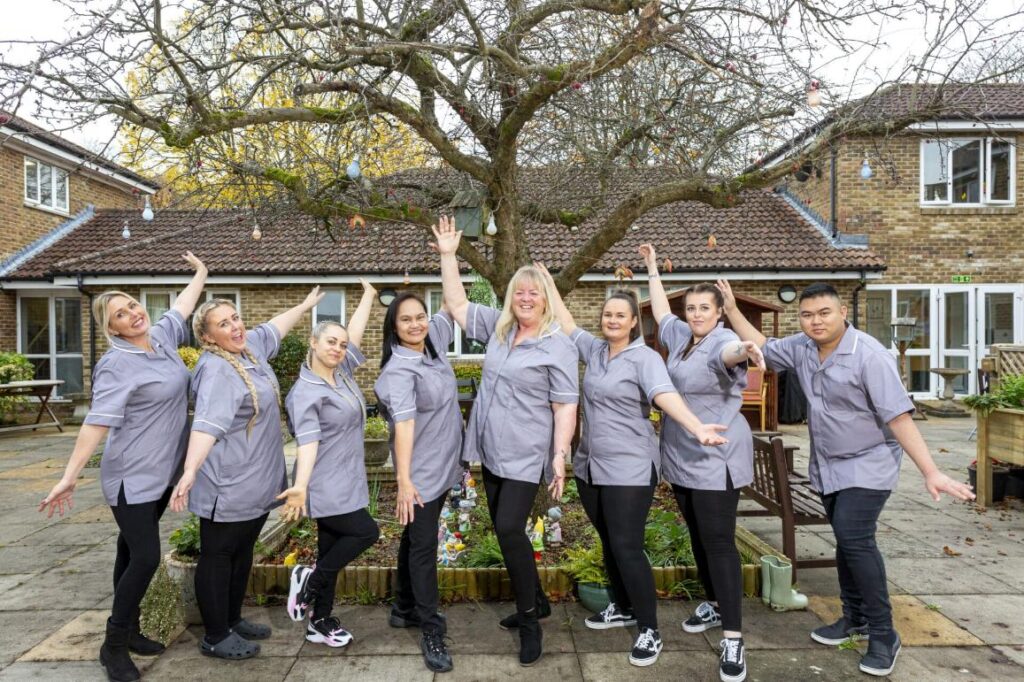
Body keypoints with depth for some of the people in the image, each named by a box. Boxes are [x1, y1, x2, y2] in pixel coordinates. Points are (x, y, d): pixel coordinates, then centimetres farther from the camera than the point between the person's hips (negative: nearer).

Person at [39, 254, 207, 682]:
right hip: (133, 477, -7)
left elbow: (183, 305, 20)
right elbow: (97, 422, -24)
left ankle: (128, 630, 31)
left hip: (162, 472, 7)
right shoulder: (117, 365, -19)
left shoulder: (162, 337, 2)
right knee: (144, 557, -5)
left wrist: (201, 272, 32)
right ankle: (113, 646, 14)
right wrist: (69, 477, -26)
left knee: (133, 551, 18)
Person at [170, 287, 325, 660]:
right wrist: (190, 471, -49)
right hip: (228, 486, -9)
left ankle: (232, 620, 35)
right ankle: (215, 637, 20)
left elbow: (274, 327, 25)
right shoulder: (217, 371, -23)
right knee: (218, 557, 6)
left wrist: (305, 305, 38)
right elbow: (207, 424, -36)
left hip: (255, 482, 9)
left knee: (242, 554, 20)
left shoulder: (249, 347, 4)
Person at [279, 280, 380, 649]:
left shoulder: (342, 373, 6)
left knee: (331, 548, 13)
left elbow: (355, 333, 12)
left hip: (345, 482, 8)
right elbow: (308, 440, -27)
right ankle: (309, 580, 11)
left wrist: (368, 295, 19)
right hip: (326, 487, -8)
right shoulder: (306, 392, -16)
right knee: (366, 532, -6)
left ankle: (320, 623, 26)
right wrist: (301, 485, -38)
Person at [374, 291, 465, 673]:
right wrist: (404, 480, -42)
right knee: (422, 545, 2)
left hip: (443, 465, 8)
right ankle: (431, 630, 12)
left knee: (416, 539, 19)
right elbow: (404, 425, -34)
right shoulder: (399, 371, -22)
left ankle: (405, 609, 35)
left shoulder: (433, 342, 1)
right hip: (421, 471, -8)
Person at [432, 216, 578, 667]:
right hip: (491, 451, 7)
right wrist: (448, 255, 7)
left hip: (525, 456, -7)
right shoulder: (498, 327, 6)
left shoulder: (558, 346, -10)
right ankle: (536, 600, 33)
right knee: (504, 529, 14)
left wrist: (560, 456, -19)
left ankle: (529, 620, 10)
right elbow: (456, 304, 11)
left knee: (509, 529, -10)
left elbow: (565, 408, -12)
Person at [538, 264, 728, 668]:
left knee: (627, 548, -5)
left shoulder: (644, 357, -11)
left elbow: (665, 395, -26)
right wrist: (549, 284, 21)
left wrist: (697, 428, -42)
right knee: (609, 543, 18)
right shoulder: (594, 350, 7)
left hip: (629, 469, -7)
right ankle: (623, 608, 37)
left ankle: (649, 630, 11)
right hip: (590, 465, 7)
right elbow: (566, 325, 18)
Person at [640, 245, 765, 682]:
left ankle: (733, 638, 1)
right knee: (698, 538, 18)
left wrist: (746, 350, -63)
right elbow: (660, 311, 27)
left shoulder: (722, 341, -14)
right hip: (680, 458, 8)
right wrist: (652, 269, 32)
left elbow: (730, 351, -40)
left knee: (719, 543, -7)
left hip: (715, 462, -8)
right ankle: (714, 605, 36)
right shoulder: (680, 336, 9)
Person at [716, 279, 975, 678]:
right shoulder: (801, 348, -3)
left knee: (855, 539, -16)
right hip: (828, 467, 7)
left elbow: (898, 416, -24)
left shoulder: (868, 354, -22)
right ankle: (855, 617, 31)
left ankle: (883, 634, -1)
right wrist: (731, 309, 4)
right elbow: (761, 347, 12)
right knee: (846, 541, 15)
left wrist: (930, 472, -28)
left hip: (866, 465, -6)